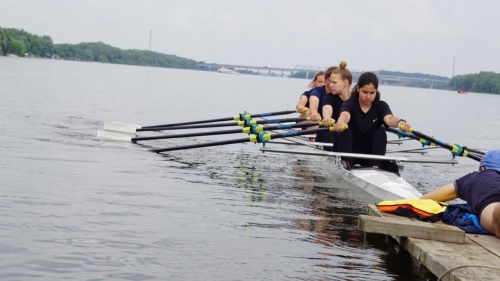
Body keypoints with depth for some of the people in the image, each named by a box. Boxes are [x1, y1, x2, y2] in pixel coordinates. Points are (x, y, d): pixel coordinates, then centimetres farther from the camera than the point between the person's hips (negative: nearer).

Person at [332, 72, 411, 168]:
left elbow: (389, 118, -26)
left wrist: (399, 122, -53)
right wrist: (340, 122, -60)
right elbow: (345, 115, -33)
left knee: (380, 132, -23)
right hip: (350, 153, -1)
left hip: (370, 155, 2)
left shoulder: (381, 106, -2)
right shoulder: (350, 104, -7)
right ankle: (345, 163, -33)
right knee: (344, 130, -26)